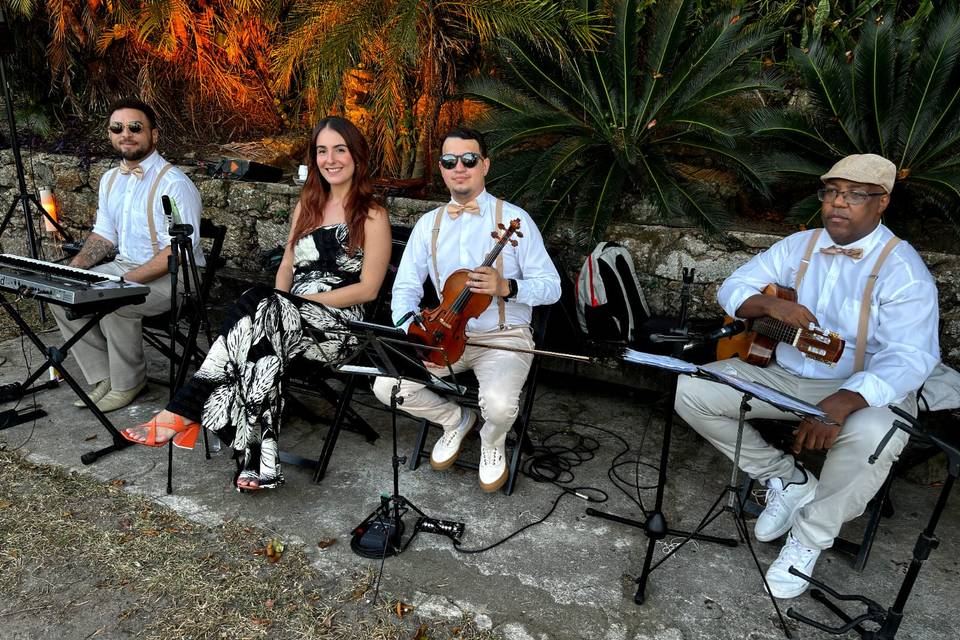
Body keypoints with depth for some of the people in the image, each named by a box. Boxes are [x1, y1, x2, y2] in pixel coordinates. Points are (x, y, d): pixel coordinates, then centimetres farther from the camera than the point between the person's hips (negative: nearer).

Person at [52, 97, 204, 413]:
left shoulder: (173, 184, -18)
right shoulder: (110, 180, 10)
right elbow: (104, 235, 18)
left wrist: (126, 280, -28)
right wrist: (72, 269, 0)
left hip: (174, 276, -8)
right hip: (125, 266, 9)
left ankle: (127, 382, -6)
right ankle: (103, 377, 5)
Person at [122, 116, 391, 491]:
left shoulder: (372, 216, 1)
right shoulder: (307, 204, 21)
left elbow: (368, 289, -6)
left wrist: (302, 299, -12)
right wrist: (278, 301, -2)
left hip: (338, 324, -5)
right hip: (290, 315, 5)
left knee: (257, 307, -33)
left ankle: (184, 412, -27)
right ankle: (259, 463, -39)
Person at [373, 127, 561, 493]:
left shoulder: (513, 218, -6)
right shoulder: (428, 224, 6)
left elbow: (551, 287, -6)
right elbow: (405, 286, 5)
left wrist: (505, 287, -25)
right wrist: (408, 325, -17)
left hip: (504, 337, -3)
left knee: (498, 405, -32)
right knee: (386, 386, -15)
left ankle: (492, 442, 10)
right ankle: (455, 420, 15)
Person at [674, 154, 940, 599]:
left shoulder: (901, 269, -13)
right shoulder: (799, 246, 4)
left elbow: (909, 357, -25)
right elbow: (733, 288, 5)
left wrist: (839, 404, -42)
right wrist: (770, 304, -19)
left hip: (864, 390, -4)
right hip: (785, 375, 5)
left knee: (873, 436, -40)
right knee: (691, 390, -14)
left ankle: (810, 537, -11)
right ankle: (787, 479, 2)